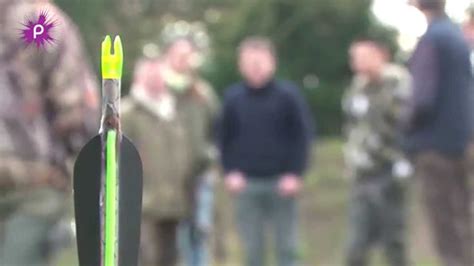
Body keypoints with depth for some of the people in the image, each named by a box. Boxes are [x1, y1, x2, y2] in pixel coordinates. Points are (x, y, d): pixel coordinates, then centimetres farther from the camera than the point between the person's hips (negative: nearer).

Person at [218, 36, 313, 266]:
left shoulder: (288, 95, -3)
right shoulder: (233, 98, 3)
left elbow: (302, 136, -2)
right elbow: (225, 139, 9)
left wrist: (295, 174, -10)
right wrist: (230, 172, -3)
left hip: (281, 182, -2)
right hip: (246, 183, 2)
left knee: (286, 247, 3)